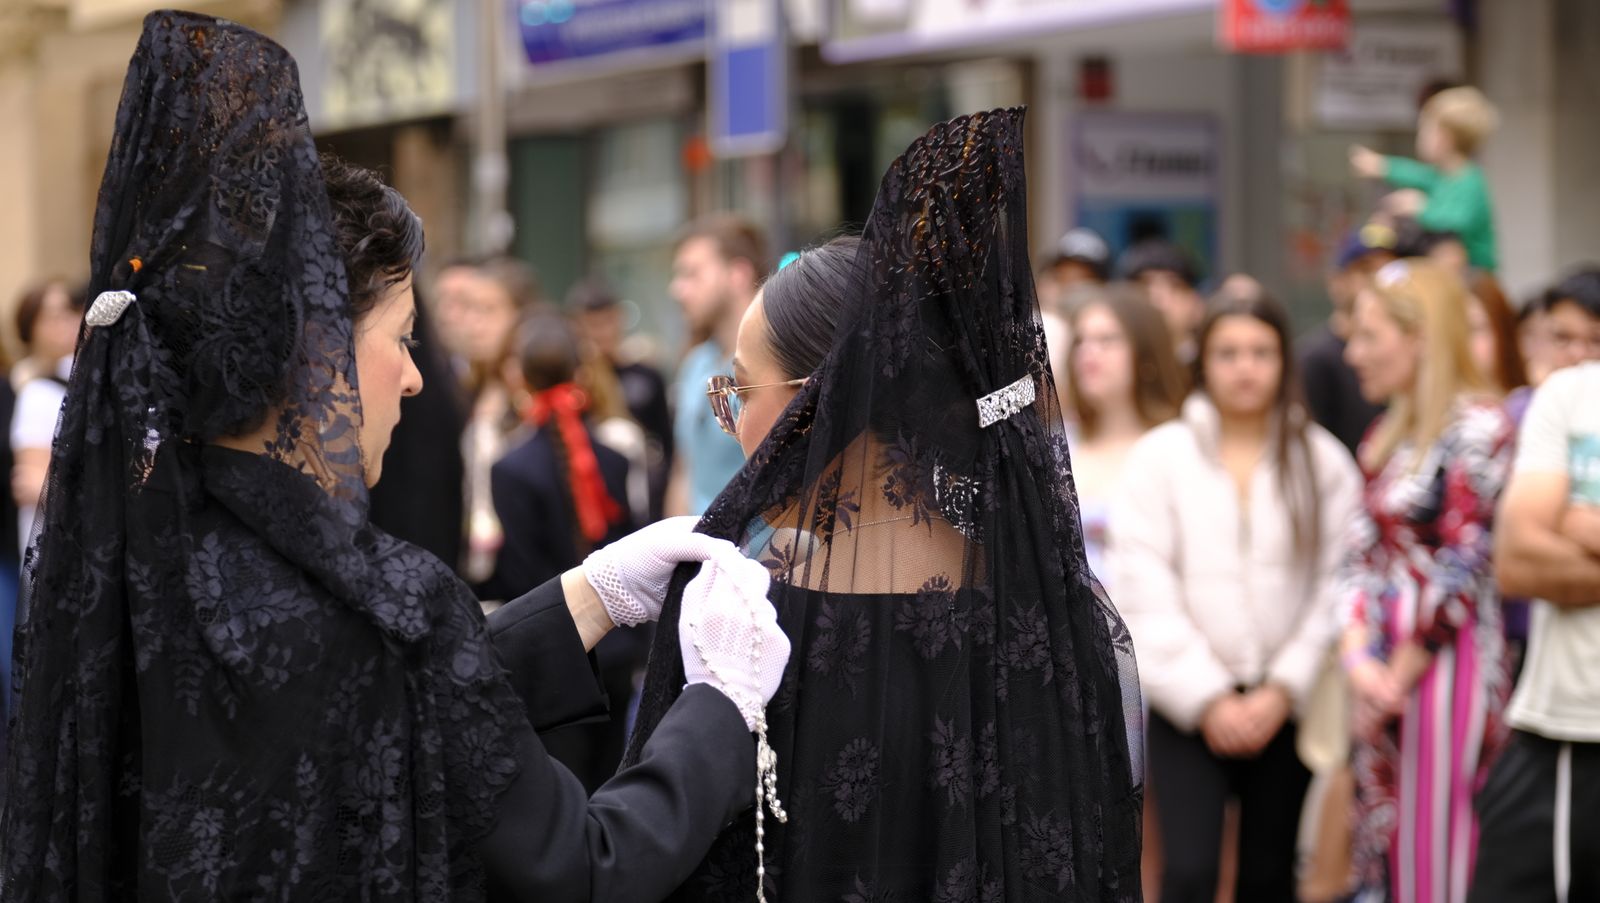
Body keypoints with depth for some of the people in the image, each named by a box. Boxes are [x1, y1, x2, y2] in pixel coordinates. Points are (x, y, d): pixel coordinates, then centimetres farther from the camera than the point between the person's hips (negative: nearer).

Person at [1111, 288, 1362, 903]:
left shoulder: (1323, 462, 2)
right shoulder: (1158, 457, 0)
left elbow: (1335, 590, -2)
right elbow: (1143, 593, -5)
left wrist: (1282, 692, -10)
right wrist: (1208, 699, -10)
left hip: (1284, 707, 1)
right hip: (1187, 707, -1)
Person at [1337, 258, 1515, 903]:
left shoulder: (1478, 429, -10)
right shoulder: (1389, 437, 15)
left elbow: (1461, 572, -14)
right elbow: (1361, 557, 9)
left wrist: (1398, 678, -9)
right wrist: (1360, 662, -7)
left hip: (1445, 671, -8)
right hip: (1384, 671, 8)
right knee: (1381, 848, 11)